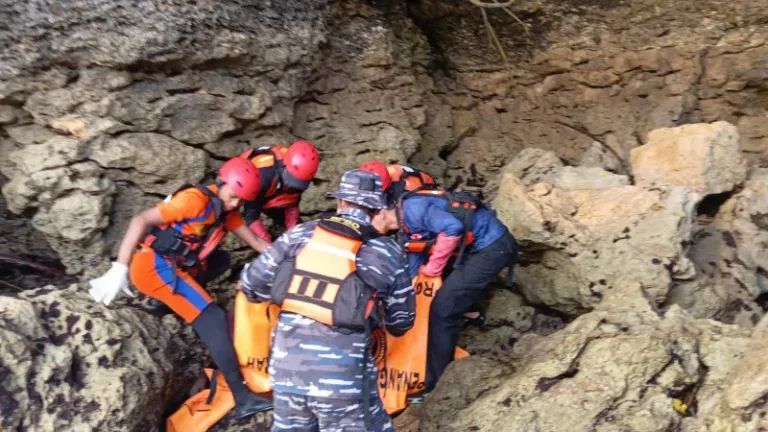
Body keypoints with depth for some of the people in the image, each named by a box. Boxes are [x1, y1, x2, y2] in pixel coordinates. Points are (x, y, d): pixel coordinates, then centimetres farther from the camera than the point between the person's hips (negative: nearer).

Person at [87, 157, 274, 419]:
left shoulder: (226, 212, 12)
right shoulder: (196, 199, -13)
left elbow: (256, 242, 14)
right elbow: (142, 220, -20)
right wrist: (119, 269, -26)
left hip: (172, 266, 9)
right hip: (155, 265, -9)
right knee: (212, 317, -15)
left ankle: (168, 299, 3)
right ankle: (242, 397, -15)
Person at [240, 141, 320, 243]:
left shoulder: (299, 174, -28)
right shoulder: (263, 174, -45)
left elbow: (293, 204, -12)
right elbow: (251, 215, -39)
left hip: (270, 198, 5)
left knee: (297, 228, 1)